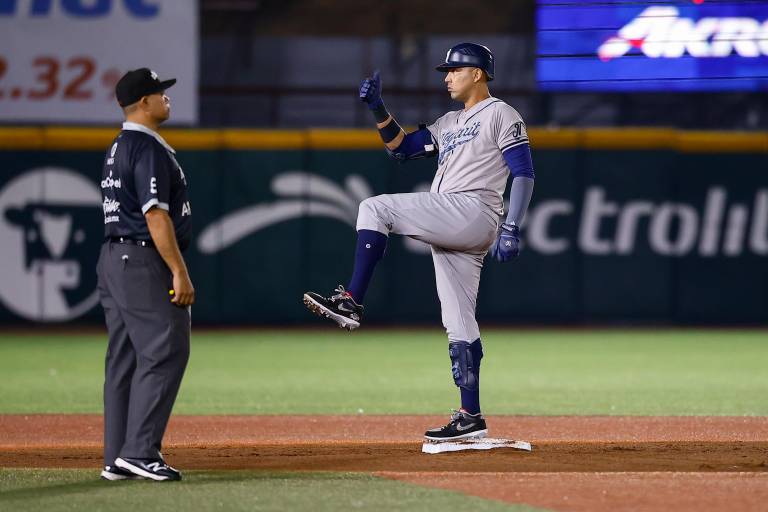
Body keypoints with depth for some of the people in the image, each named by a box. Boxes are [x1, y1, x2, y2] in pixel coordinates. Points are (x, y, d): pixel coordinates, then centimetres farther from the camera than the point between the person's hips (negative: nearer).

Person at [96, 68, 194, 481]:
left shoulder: (119, 148, 18)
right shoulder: (149, 149, -14)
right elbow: (156, 215, -20)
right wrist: (180, 272, -21)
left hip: (113, 258, 10)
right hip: (143, 262, -10)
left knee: (125, 360, 9)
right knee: (163, 353, -11)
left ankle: (117, 460, 9)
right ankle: (139, 451, -15)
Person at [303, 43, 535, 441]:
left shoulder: (501, 115, 1)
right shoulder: (449, 123, 27)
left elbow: (524, 173, -8)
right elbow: (401, 147, 28)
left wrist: (512, 228, -18)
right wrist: (377, 108, 14)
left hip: (474, 214, -9)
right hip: (448, 233, 9)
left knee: (374, 209, -17)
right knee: (458, 323, 4)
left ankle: (350, 303, -22)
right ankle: (470, 418, 3)